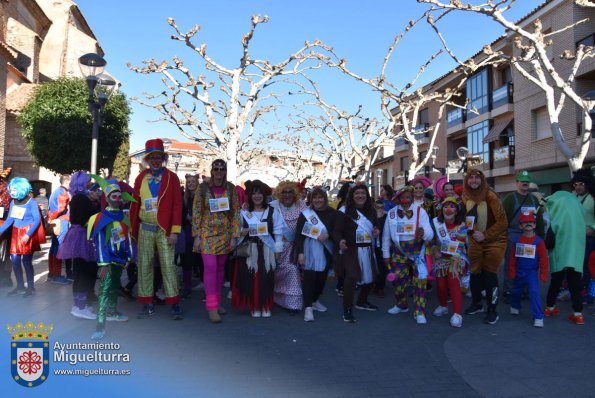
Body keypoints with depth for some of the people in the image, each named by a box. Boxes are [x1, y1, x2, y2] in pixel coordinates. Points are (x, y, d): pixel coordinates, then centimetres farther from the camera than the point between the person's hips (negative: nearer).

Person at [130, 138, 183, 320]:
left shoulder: (171, 177, -2)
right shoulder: (140, 178, 6)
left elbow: (177, 205, -6)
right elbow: (134, 205, 8)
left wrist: (174, 231, -11)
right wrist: (133, 231, 7)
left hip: (164, 230, -3)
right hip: (145, 229, 3)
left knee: (168, 266, -1)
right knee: (144, 266, 6)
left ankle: (174, 304, 6)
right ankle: (147, 304, 15)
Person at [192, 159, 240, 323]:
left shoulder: (231, 189, 2)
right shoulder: (203, 188, -3)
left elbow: (235, 213, 2)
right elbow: (196, 212, -2)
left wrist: (234, 236, -3)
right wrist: (196, 236, -7)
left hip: (225, 234, 3)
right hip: (207, 233, -2)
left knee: (220, 268, 11)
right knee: (210, 267, -10)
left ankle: (217, 302, 24)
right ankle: (211, 307, -6)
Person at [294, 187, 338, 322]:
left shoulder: (332, 213, 3)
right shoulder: (305, 213, -1)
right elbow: (299, 234, -3)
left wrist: (327, 236, -14)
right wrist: (300, 252, -10)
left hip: (326, 250, 3)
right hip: (310, 250, -2)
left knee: (322, 277, 9)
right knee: (309, 277, -8)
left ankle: (314, 300, 32)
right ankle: (308, 307, -5)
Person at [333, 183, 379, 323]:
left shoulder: (371, 211, 9)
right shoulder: (345, 211, -8)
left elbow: (375, 227, 22)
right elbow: (337, 231, -14)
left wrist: (376, 231, -3)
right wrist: (340, 241, -35)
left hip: (367, 250, 7)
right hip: (351, 250, -6)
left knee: (370, 277, 17)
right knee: (351, 277, -21)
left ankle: (361, 302, 43)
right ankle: (347, 310, -7)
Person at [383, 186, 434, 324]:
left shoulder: (420, 211, -13)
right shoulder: (392, 213, -6)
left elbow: (430, 234, -20)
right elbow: (386, 235, 2)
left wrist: (424, 233, -43)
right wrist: (386, 254, 4)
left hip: (417, 252, -3)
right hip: (399, 252, 3)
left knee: (420, 281, -7)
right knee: (398, 280, 12)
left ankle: (420, 312, 4)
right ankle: (401, 305, 36)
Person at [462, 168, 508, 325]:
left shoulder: (490, 196, -17)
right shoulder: (466, 197, -1)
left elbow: (502, 222, -17)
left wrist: (485, 235, -19)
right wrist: (470, 231, -2)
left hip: (494, 240, -5)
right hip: (475, 240, 5)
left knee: (489, 274, -4)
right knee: (475, 273, 11)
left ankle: (492, 310, 7)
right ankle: (476, 303, 29)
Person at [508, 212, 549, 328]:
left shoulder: (539, 241, -12)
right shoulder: (517, 240, -4)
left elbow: (543, 259, -10)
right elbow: (512, 258, -1)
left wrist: (543, 274, -10)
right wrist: (512, 273, 0)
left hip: (532, 272, -3)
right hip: (519, 272, 3)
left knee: (534, 293, -16)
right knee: (516, 291, 21)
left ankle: (538, 317, -7)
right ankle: (515, 306, 48)